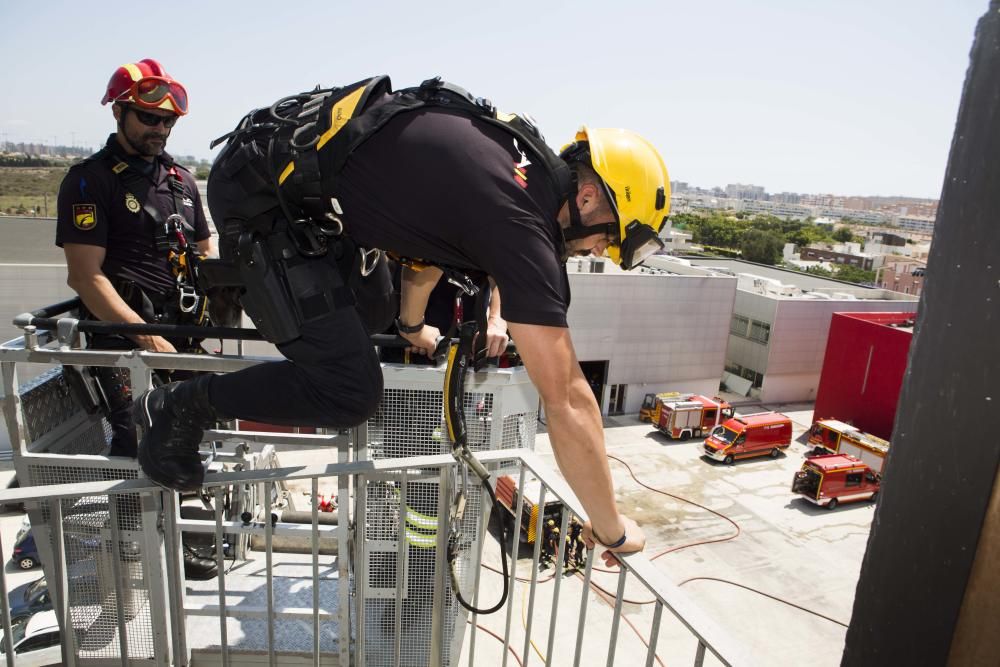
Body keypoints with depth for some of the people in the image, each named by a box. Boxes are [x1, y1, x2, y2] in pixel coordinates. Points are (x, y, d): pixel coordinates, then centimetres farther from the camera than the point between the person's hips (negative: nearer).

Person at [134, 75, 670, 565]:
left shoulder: (519, 154, 4)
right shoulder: (521, 222, -23)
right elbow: (566, 401, -22)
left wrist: (411, 324, 34)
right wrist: (612, 528, -9)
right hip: (259, 198, -9)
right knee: (350, 392, -10)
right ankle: (181, 407, 6)